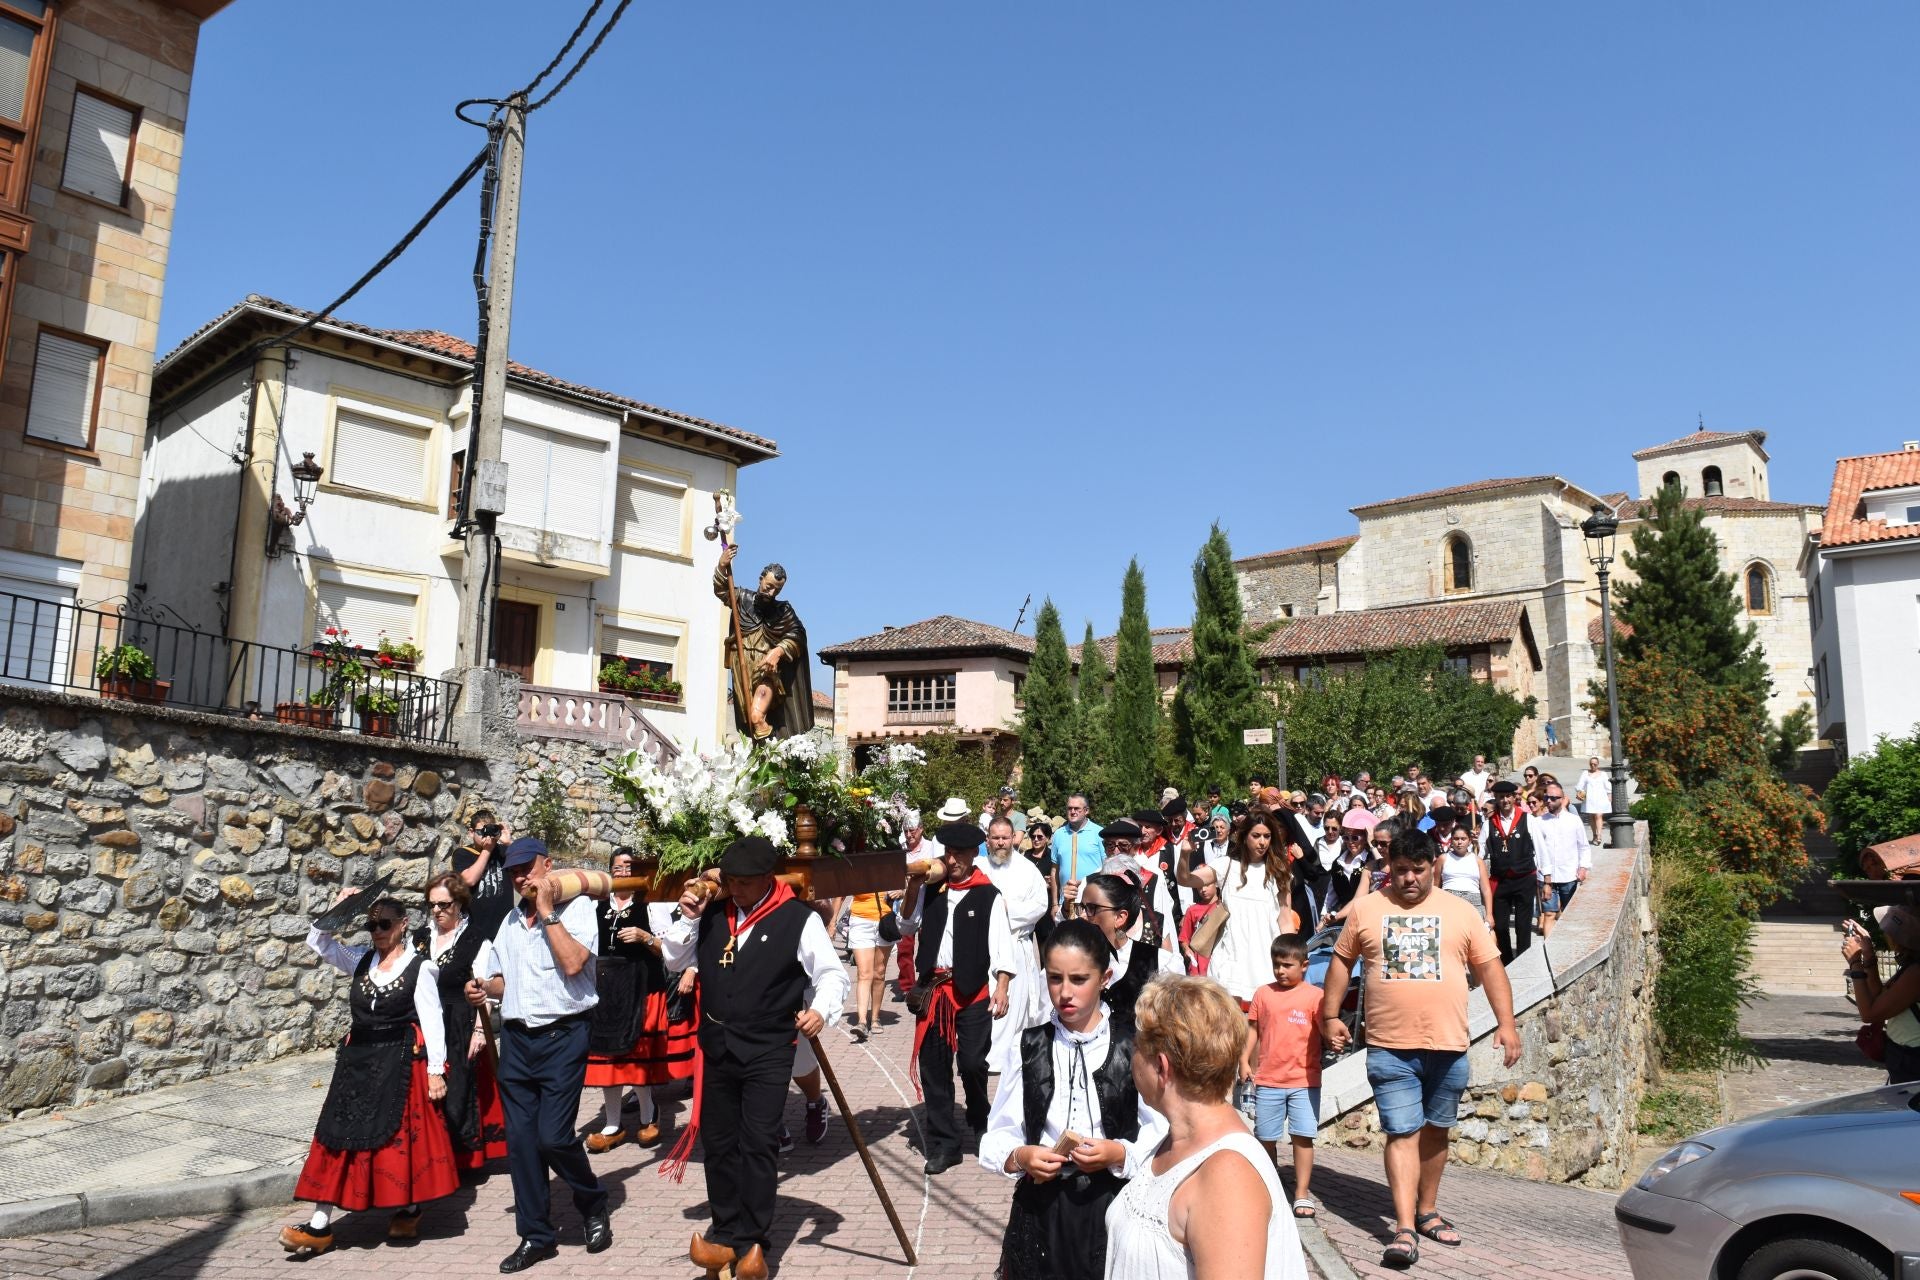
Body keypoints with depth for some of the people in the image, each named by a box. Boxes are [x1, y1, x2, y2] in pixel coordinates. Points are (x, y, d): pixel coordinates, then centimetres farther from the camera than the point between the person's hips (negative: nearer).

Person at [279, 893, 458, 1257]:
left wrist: (435, 1070, -13)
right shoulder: (361, 961, 8)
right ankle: (321, 1225, 5)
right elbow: (317, 942, 7)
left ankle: (409, 1209, 20)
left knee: (402, 1137, 1)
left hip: (401, 1062, -5)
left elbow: (432, 1020, -9)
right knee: (341, 1136, 3)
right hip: (357, 1061, 5)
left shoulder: (419, 968, -7)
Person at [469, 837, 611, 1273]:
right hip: (516, 1038, 6)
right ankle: (536, 1236, 20)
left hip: (562, 1037, -6)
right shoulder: (511, 920, 15)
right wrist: (484, 987, 2)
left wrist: (547, 911, -16)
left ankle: (594, 1205, 17)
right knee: (520, 1140, 7)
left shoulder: (577, 907, -6)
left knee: (554, 1136, -10)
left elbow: (573, 963, -21)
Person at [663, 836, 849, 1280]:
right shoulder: (712, 912, 5)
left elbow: (832, 973, -7)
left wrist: (821, 1009, -26)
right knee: (718, 1142, 10)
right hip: (716, 1047, 5)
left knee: (758, 1143, -5)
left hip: (768, 1052, -5)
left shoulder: (799, 919, -8)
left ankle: (749, 1241, 5)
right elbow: (674, 959, 12)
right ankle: (728, 1233, 22)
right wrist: (688, 917, -3)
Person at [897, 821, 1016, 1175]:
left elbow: (1001, 945, -8)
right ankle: (943, 1145, 16)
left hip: (973, 990, -4)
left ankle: (979, 1121, 26)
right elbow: (906, 927, 15)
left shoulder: (989, 895, -4)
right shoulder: (931, 890, 6)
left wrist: (1001, 989, -18)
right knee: (933, 1066, 5)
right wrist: (911, 892, 1)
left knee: (972, 1062, -6)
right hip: (933, 988, 4)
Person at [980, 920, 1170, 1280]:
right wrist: (1019, 1157, -17)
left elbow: (1160, 1132, -4)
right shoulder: (1029, 1046, 3)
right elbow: (998, 1134, 3)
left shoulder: (1131, 1045, -4)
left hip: (1112, 1208, -2)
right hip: (1041, 1209, 2)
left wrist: (1118, 1154, -21)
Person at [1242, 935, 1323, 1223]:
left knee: (1303, 1136, -4)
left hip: (1304, 1080, -2)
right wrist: (1244, 1059, 3)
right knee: (1266, 1137, 10)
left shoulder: (1314, 995, -2)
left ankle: (1302, 1195, 5)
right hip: (1268, 1079, 3)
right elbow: (1253, 1028, 10)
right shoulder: (1264, 993, 5)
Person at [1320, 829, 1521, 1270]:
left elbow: (1489, 966, 6)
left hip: (1448, 1046, 2)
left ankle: (1427, 1211, 30)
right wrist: (1330, 1016, 6)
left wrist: (1506, 1023, -2)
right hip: (1390, 1047, -2)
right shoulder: (1366, 909, 3)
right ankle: (1405, 1228, -7)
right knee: (1402, 1133, -6)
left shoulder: (1460, 912, 4)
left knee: (1435, 1130, 14)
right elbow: (1342, 961, 11)